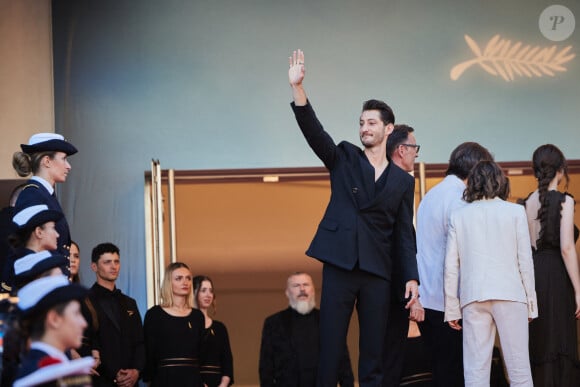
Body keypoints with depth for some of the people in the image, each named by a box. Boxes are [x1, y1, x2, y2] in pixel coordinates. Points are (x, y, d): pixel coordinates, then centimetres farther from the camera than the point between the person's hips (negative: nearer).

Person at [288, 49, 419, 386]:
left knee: (374, 350, 3)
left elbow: (405, 233, 10)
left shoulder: (403, 181, 11)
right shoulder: (344, 159, 8)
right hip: (340, 266, -1)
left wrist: (412, 277, -1)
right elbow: (313, 130, -7)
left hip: (378, 272, 1)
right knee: (330, 348, -3)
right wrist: (298, 88, -22)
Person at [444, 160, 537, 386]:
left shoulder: (458, 216, 8)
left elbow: (451, 267, 5)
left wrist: (452, 308, 9)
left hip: (473, 299, 1)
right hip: (510, 295, -1)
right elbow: (525, 261, 3)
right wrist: (531, 303, 9)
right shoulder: (515, 212, 5)